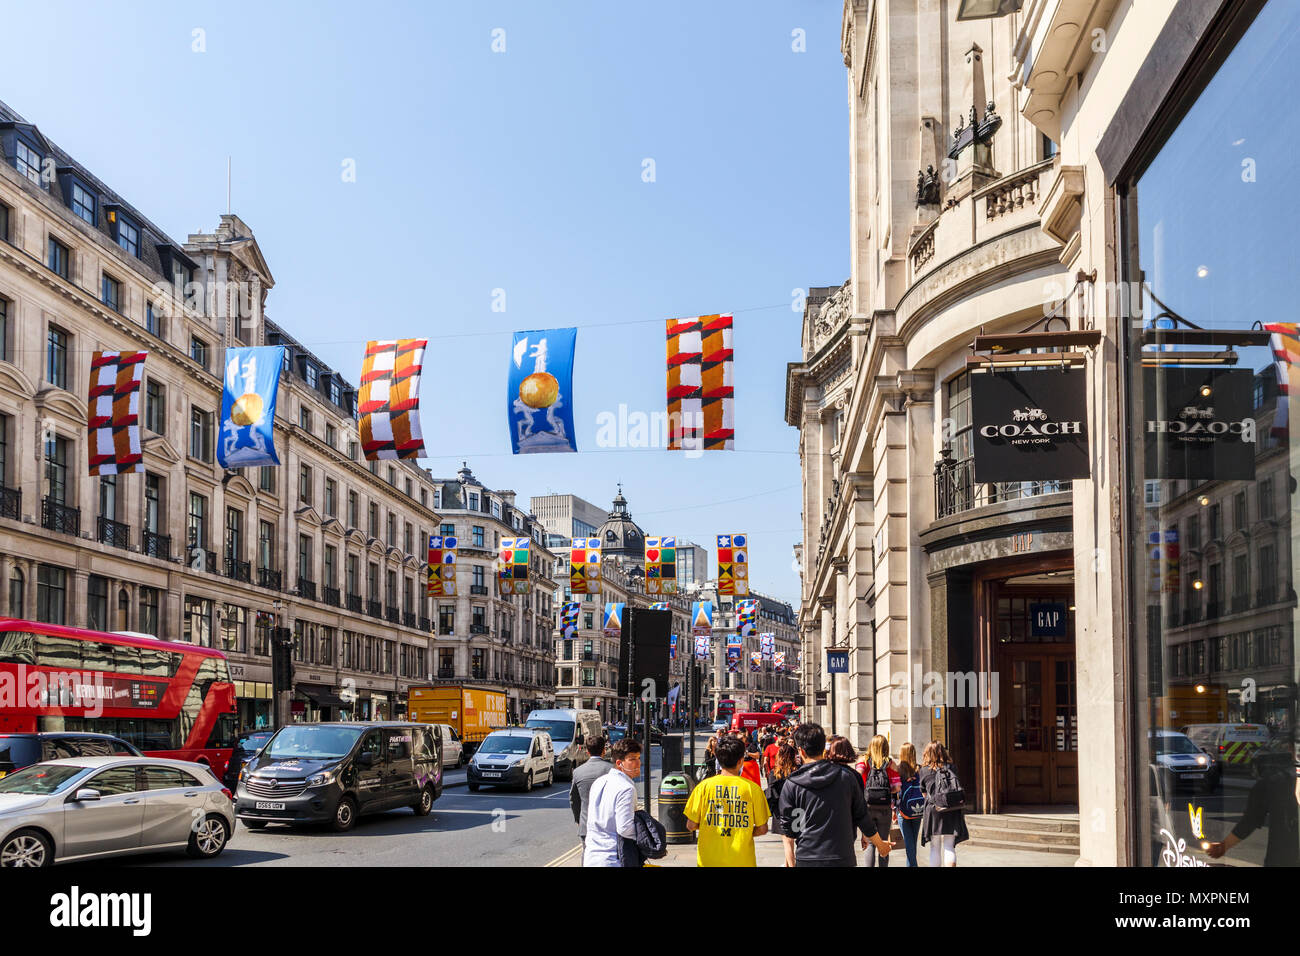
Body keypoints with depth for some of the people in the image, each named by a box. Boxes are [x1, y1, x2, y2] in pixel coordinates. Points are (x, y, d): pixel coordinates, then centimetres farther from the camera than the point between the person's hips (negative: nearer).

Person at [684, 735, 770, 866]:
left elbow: (691, 825, -1)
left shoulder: (703, 786, -5)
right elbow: (762, 829, -2)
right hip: (742, 861, -1)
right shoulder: (752, 788, -6)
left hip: (709, 860, 1)